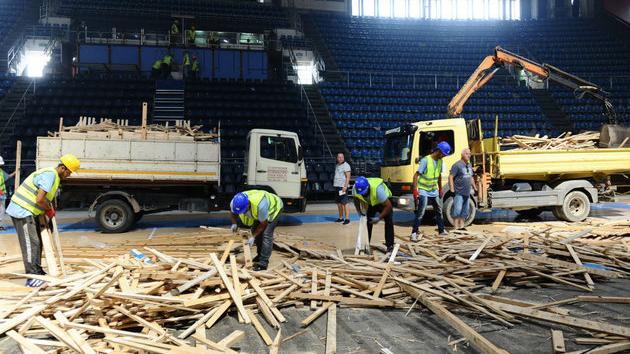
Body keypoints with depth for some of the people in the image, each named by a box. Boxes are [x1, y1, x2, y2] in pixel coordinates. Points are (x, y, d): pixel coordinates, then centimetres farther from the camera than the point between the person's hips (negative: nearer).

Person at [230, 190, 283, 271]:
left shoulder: (259, 205, -44)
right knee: (255, 230, 5)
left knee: (266, 234, -17)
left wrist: (253, 236, -25)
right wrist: (234, 223, -20)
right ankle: (260, 255, 24)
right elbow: (233, 213, -2)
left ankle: (263, 263, -16)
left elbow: (263, 224, -27)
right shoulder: (235, 202, -27)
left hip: (274, 207, -7)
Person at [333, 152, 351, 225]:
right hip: (337, 186, 8)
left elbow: (348, 177, -13)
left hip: (343, 187, -8)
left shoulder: (346, 166, -7)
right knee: (339, 203, 11)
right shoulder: (337, 165, 18)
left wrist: (345, 186, -21)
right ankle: (341, 218, 19)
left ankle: (347, 219, -11)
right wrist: (335, 185, 16)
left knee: (345, 202, -11)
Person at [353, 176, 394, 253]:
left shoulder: (377, 189, -43)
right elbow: (356, 199, -3)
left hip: (385, 201, -5)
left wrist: (379, 218, -33)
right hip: (372, 203, 5)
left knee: (389, 222, -17)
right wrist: (359, 211, -13)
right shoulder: (355, 188, -28)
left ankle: (390, 246, -12)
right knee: (367, 222, -1)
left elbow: (388, 206, -36)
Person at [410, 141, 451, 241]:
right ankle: (414, 233, -8)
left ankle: (441, 230, 33)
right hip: (423, 191, -8)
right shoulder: (425, 160, -20)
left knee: (439, 211, 18)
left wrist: (440, 189, 19)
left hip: (434, 191, 8)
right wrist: (415, 190, -26)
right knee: (420, 213, -12)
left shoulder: (440, 161, 2)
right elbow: (416, 175, -20)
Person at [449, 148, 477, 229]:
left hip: (467, 192, 9)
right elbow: (451, 177, -14)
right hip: (458, 193, -8)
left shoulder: (469, 165, 17)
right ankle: (456, 227, -9)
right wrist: (452, 188, -20)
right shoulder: (457, 165, -9)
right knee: (457, 210, -11)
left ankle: (461, 226, 21)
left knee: (465, 211, 13)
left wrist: (474, 187, 27)